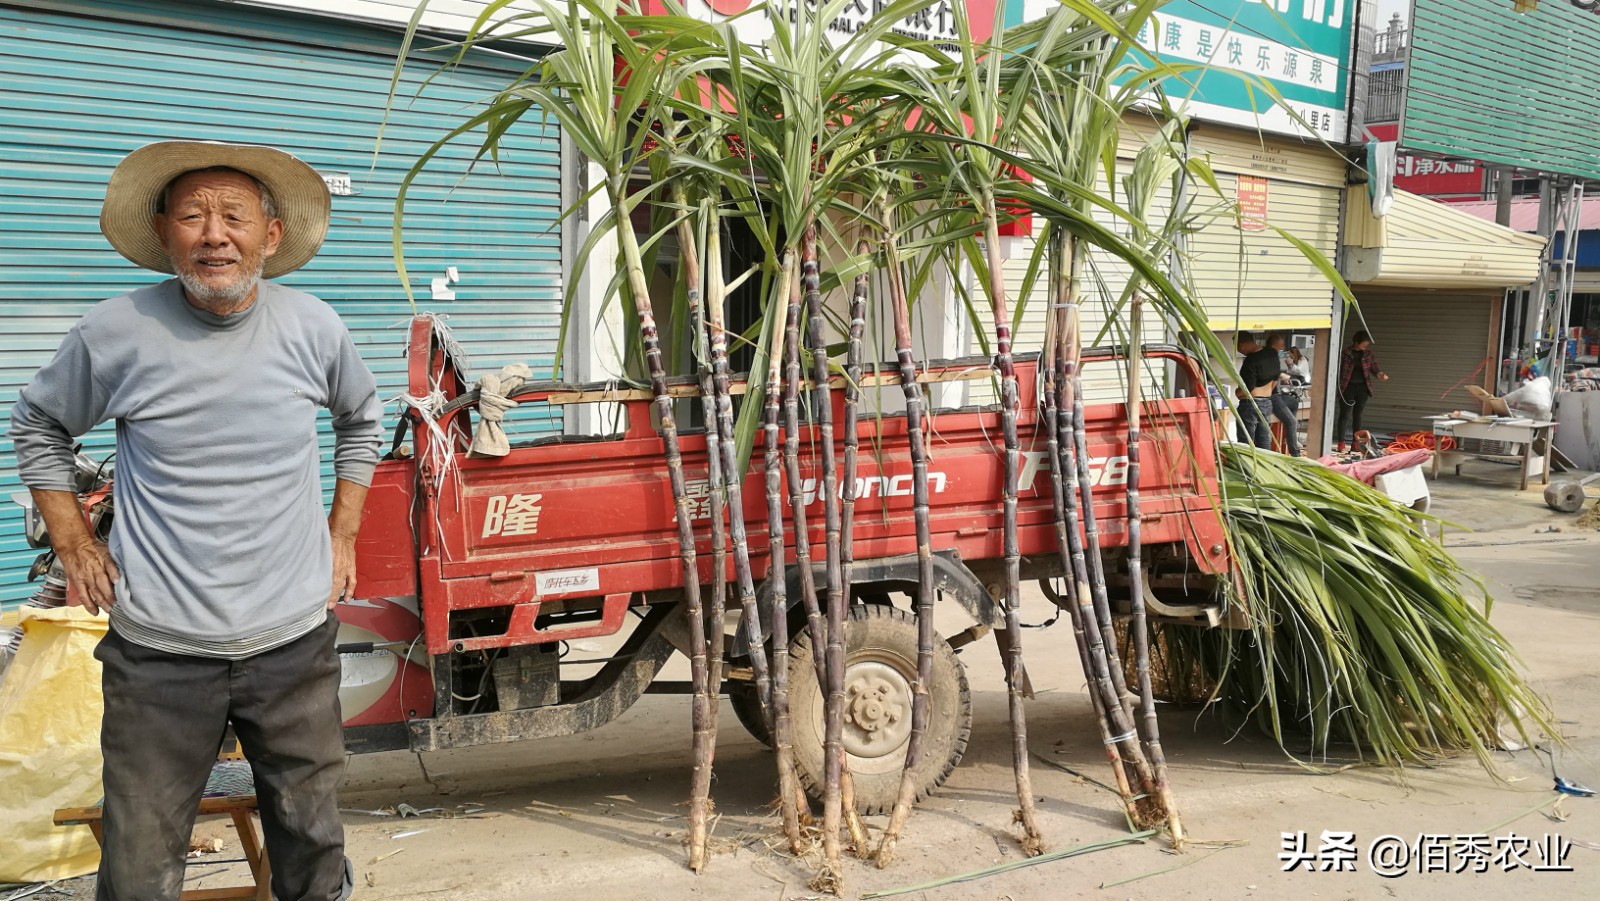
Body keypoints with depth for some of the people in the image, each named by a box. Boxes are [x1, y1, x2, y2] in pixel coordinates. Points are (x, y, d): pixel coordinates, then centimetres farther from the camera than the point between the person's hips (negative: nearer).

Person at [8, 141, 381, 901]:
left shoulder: (313, 330, -2)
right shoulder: (115, 334, -7)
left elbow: (362, 417, 18)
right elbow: (37, 426, 12)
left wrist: (343, 534, 12)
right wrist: (73, 546, 5)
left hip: (295, 644, 2)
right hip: (159, 653, -1)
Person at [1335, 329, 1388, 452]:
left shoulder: (1368, 354, 5)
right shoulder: (1345, 353, -4)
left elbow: (1374, 368, 6)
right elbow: (1338, 369, -1)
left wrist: (1379, 374, -16)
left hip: (1362, 388, 3)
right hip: (1347, 388, -3)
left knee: (1358, 415, 8)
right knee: (1344, 415, -2)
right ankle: (1341, 443, 2)